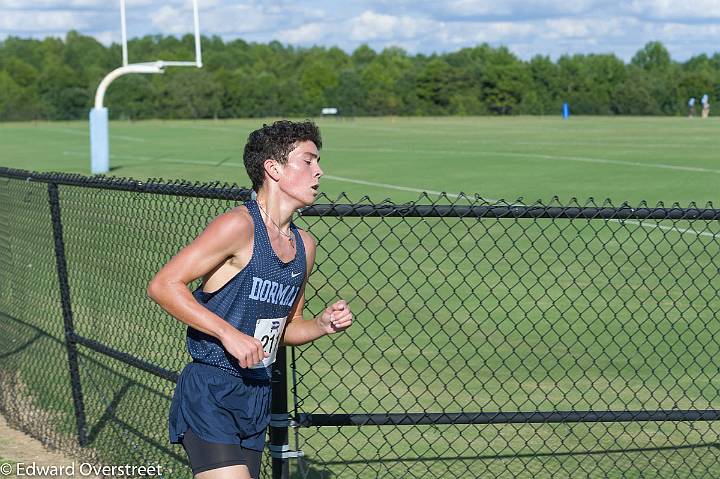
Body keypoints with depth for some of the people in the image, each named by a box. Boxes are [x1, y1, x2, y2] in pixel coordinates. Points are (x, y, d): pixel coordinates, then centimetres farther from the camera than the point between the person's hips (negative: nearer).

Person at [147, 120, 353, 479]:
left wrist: (323, 325, 3)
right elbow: (162, 285, -16)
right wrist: (228, 333, -22)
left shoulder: (304, 246, 12)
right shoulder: (239, 226, -13)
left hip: (257, 396, 8)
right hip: (210, 397, -8)